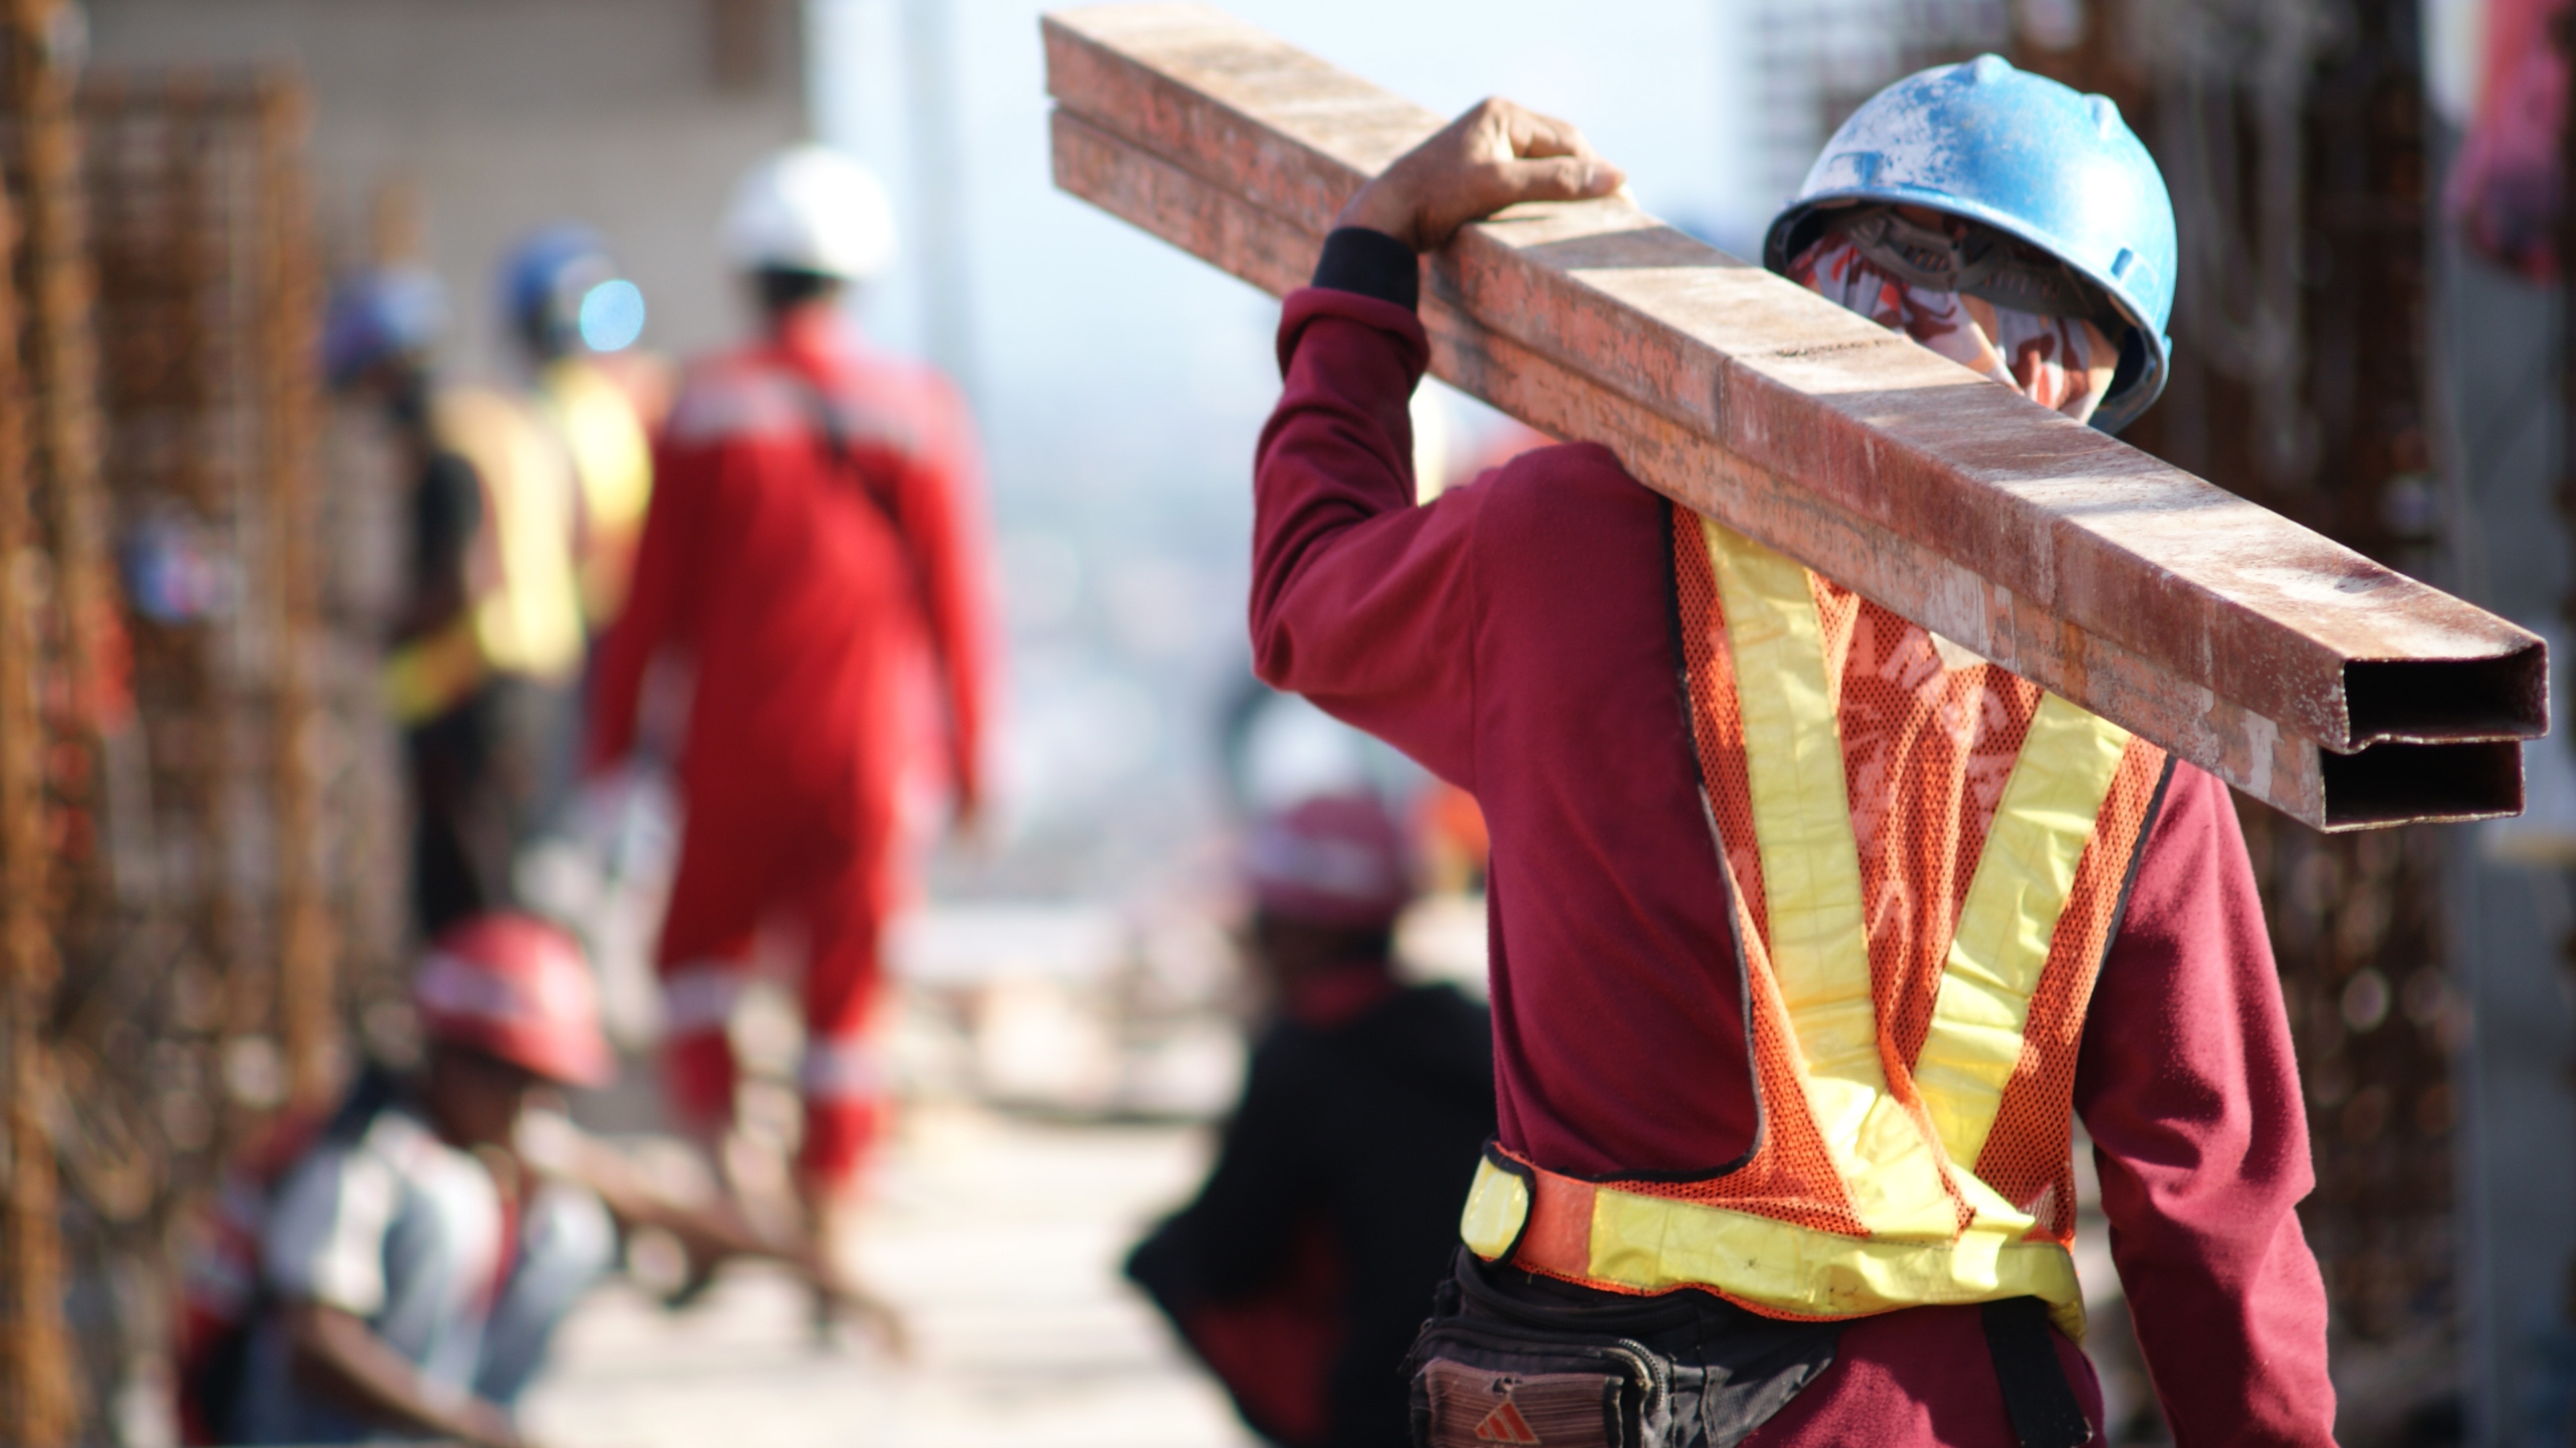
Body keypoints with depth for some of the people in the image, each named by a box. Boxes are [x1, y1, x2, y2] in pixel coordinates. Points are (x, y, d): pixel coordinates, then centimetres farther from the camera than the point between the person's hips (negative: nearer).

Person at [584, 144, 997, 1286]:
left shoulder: (707, 409, -4)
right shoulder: (918, 412, 0)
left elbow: (655, 593, -2)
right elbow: (959, 601, 1)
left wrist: (611, 739, 6)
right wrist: (968, 756, 9)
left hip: (737, 743, -1)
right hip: (875, 749, 1)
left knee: (700, 953, 15)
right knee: (848, 993, 6)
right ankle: (828, 1225, 4)